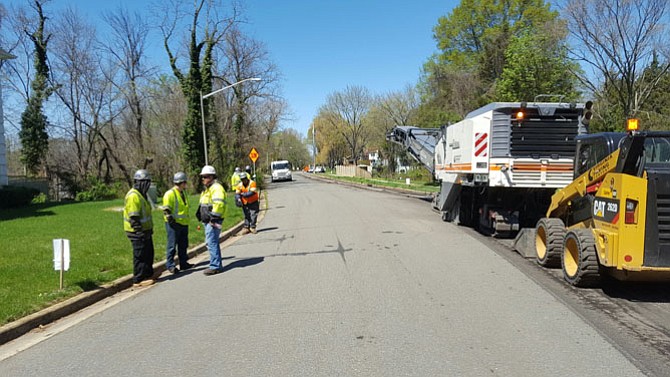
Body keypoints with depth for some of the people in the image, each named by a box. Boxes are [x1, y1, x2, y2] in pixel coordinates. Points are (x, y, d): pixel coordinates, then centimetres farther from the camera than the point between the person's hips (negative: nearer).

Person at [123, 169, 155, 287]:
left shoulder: (141, 194, 15)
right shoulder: (133, 196, -19)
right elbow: (134, 218, -23)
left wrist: (149, 229, 22)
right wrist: (139, 232, -24)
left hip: (145, 230, 10)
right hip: (137, 232, -10)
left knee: (149, 254, 16)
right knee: (140, 255, -4)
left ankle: (148, 275, 27)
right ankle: (139, 280, 4)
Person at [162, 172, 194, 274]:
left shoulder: (183, 193, 16)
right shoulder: (170, 194, -13)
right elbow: (166, 209, -15)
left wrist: (187, 219, 25)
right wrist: (170, 218, -22)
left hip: (183, 223, 9)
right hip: (174, 223, -9)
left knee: (183, 245, 14)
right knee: (172, 245, -2)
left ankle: (183, 263, 24)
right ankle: (170, 265, 5)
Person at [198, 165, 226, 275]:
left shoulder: (216, 188, -14)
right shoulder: (207, 189, 21)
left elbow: (218, 204, -24)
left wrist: (214, 218, -24)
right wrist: (200, 214, 24)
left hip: (213, 221, -11)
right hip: (207, 221, 11)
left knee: (211, 242, -11)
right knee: (213, 242, 14)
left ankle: (215, 266, -7)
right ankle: (217, 265, 22)